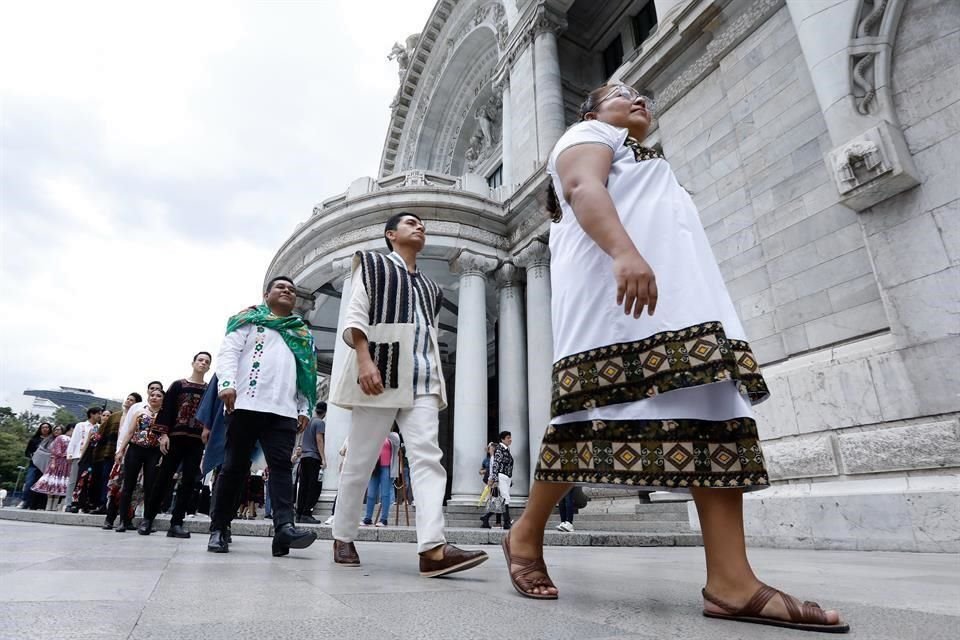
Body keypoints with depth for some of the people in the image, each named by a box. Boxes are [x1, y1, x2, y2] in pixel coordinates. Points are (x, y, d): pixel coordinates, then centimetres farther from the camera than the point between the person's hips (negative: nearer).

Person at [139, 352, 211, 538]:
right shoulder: (177, 385, 8)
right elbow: (166, 410, 2)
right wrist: (164, 434, -8)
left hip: (197, 441, 1)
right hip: (176, 437, -1)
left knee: (189, 481, -2)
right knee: (164, 478, 1)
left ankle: (176, 523, 3)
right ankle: (147, 518, 17)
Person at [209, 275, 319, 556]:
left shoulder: (303, 333, 24)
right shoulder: (250, 319, 14)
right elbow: (228, 351, 2)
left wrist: (304, 409, 10)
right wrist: (227, 383, -15)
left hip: (284, 410, 3)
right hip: (247, 404, -2)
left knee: (282, 466, -9)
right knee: (234, 467, 2)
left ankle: (284, 527, -18)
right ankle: (218, 529, 13)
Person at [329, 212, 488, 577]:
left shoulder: (429, 287, 27)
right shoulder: (373, 265, 13)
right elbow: (355, 317, -1)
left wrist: (438, 381, 14)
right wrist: (364, 359, -17)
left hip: (422, 381, 4)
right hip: (380, 374, -4)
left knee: (427, 457, -13)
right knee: (361, 460, 2)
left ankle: (433, 549, -20)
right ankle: (343, 538, 19)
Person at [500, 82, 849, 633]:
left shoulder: (646, 164, 42)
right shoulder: (588, 134, 16)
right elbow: (584, 188, -8)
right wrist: (624, 251, -28)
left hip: (682, 294, 9)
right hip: (616, 285, -8)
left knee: (715, 414, -10)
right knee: (602, 413, -15)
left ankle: (732, 582, -16)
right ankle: (526, 536, 1)